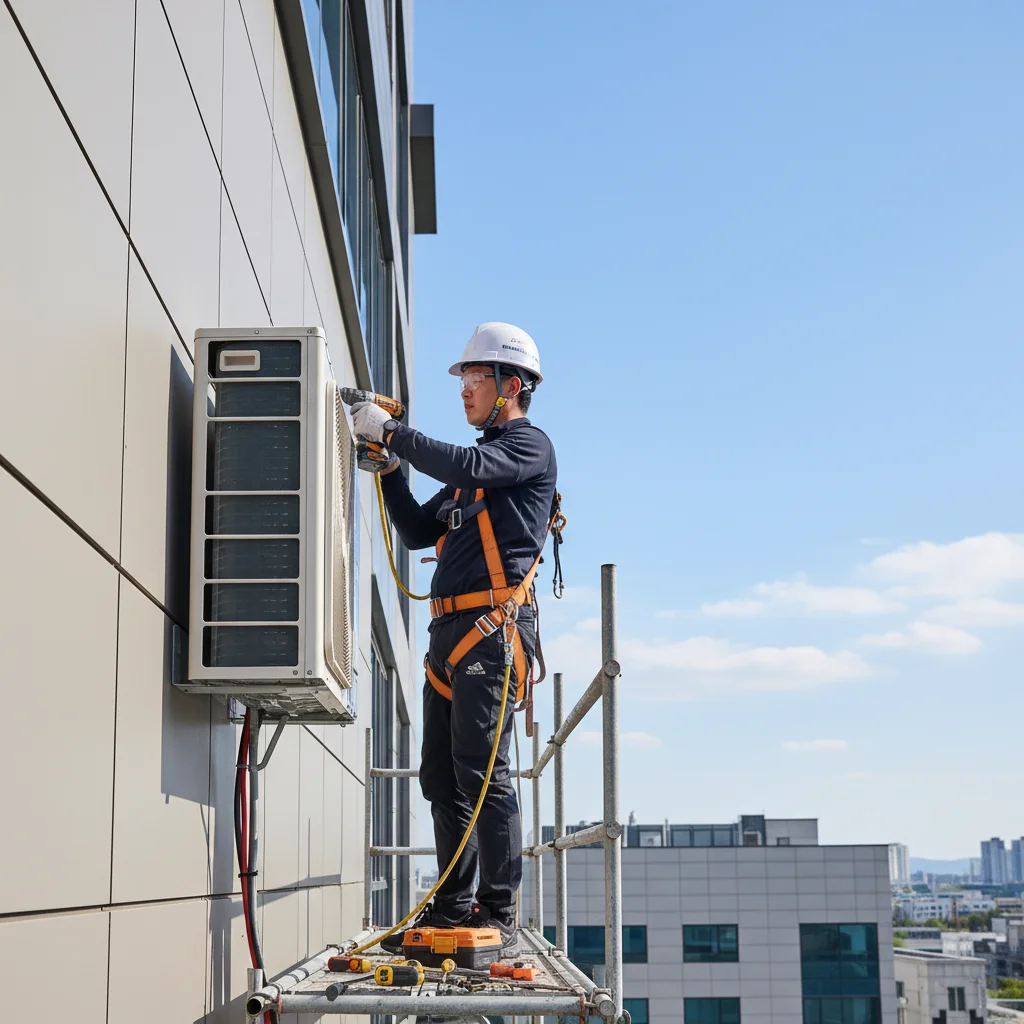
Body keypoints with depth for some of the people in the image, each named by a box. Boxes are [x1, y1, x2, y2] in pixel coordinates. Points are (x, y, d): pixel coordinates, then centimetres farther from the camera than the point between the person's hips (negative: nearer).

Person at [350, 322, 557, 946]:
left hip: (494, 626, -9)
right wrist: (389, 467, 13)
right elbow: (418, 531, 24)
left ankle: (499, 913, -7)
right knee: (442, 777, 9)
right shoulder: (475, 469, 26)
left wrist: (391, 432, -12)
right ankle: (452, 907, 16)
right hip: (450, 631, 9)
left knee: (482, 770, -12)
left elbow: (466, 466, -19)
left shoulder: (530, 445, 0)